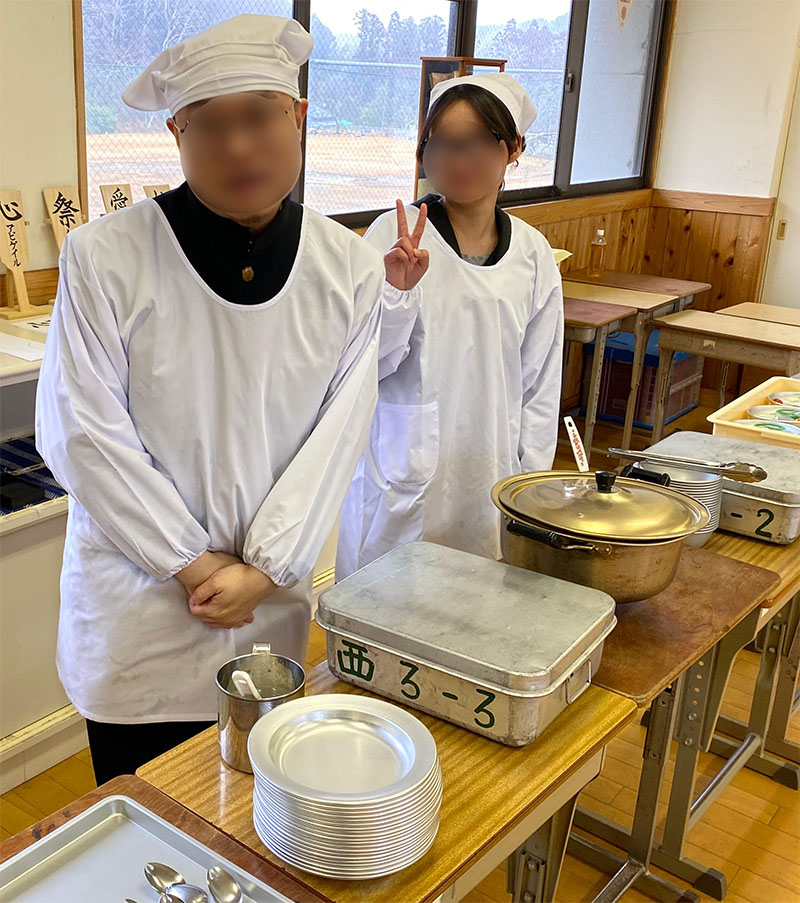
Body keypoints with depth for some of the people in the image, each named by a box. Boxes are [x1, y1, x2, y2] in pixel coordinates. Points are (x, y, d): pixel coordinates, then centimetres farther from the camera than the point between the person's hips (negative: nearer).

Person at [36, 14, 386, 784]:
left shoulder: (349, 268, -5)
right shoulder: (105, 258, -13)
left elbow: (338, 432, -4)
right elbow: (83, 435, -12)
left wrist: (263, 568, -10)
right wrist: (195, 566, -10)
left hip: (271, 601, 2)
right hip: (139, 605, -2)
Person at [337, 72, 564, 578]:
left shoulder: (533, 252, 3)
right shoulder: (396, 235, -7)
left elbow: (541, 381, 8)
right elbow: (368, 362, -9)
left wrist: (531, 478, 7)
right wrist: (397, 292, -25)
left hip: (491, 475, 3)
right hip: (405, 473, -2)